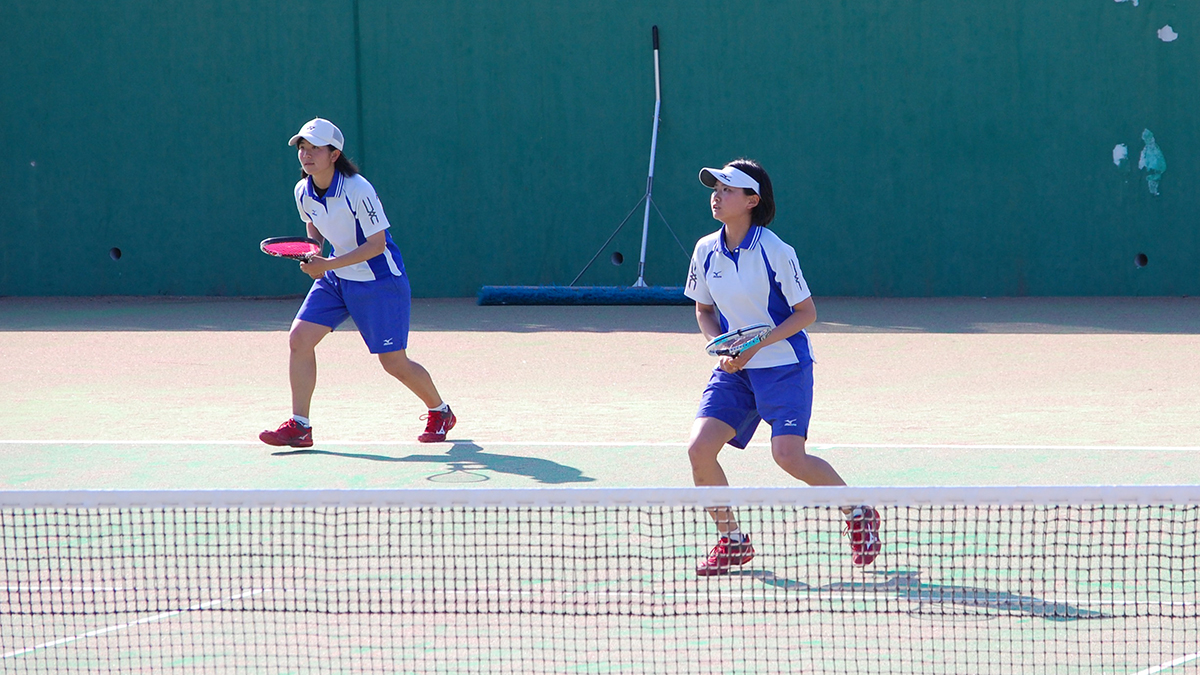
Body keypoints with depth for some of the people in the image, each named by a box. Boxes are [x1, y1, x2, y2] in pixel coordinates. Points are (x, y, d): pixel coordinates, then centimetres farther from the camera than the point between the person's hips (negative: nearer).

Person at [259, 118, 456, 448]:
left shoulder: (358, 191, -24)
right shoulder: (303, 192, -4)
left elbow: (377, 243, -22)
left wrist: (330, 265, -27)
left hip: (379, 281, -6)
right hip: (335, 279, 6)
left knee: (394, 363, -2)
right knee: (299, 337, -9)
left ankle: (440, 412, 25)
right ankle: (299, 426, -3)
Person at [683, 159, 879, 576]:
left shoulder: (775, 252, -15)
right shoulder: (706, 251, 1)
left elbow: (806, 312, -9)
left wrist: (758, 345, -19)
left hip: (784, 365, -5)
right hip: (734, 368, 5)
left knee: (788, 456, -19)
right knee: (700, 449, -11)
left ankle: (857, 514, 8)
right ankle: (732, 541, 8)